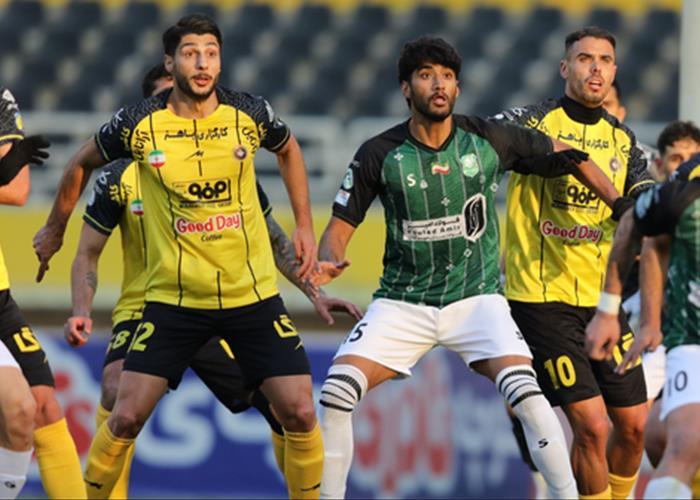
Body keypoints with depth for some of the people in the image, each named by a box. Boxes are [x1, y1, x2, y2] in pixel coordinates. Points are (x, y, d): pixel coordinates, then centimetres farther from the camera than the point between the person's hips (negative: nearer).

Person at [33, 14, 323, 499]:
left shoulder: (251, 114, -5)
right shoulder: (138, 123, -8)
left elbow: (289, 150, 19)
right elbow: (82, 163, 12)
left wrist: (305, 225, 15)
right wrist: (55, 229, 22)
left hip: (253, 295, 1)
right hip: (173, 298, -1)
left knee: (300, 412, -7)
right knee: (126, 417, -7)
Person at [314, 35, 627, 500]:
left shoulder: (490, 139, -5)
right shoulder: (379, 155, -6)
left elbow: (563, 154, 10)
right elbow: (340, 226, 1)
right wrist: (330, 262, -22)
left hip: (476, 297, -1)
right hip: (402, 301, 1)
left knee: (524, 391, -25)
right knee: (337, 391, -18)